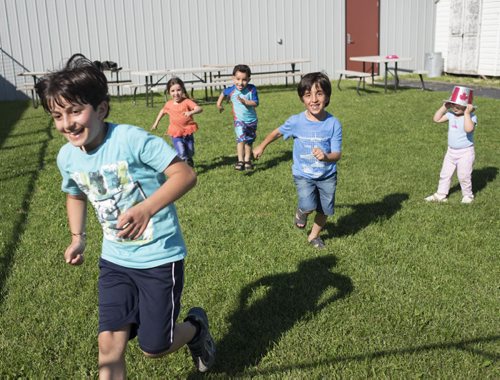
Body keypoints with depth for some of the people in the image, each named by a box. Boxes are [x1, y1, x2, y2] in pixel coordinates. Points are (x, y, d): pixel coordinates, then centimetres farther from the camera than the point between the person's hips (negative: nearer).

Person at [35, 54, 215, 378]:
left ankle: (196, 326, 37)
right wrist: (78, 237, 7)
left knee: (153, 348, 4)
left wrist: (147, 209, -37)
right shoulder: (67, 157, -2)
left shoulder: (132, 139, -22)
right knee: (109, 344, -1)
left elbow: (186, 175, -24)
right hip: (115, 260, 5)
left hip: (160, 256, -5)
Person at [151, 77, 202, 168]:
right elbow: (163, 111, 23)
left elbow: (199, 109, -27)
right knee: (181, 153, -19)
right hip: (176, 134, 1)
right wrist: (156, 123, 28)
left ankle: (189, 161, 44)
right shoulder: (169, 104, 0)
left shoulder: (186, 102, -13)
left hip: (188, 133, -1)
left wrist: (191, 112, -47)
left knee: (190, 153, 13)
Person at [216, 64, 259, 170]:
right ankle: (240, 161, -24)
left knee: (249, 142, 15)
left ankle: (247, 161, 29)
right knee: (241, 139, -22)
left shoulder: (252, 89, -15)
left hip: (252, 120, 2)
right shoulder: (231, 90, -11)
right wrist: (219, 103, 14)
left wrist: (245, 101, -33)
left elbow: (255, 103, -21)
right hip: (239, 120, -1)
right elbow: (223, 93, 12)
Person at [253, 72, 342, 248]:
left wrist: (326, 157, -39)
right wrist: (261, 146, 19)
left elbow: (337, 154, -16)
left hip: (327, 175, 1)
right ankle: (301, 212, 19)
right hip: (303, 174, -1)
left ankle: (314, 235, 42)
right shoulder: (296, 121, -14)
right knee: (308, 206, -20)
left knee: (325, 209, 11)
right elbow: (278, 132, 6)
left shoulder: (333, 124, -16)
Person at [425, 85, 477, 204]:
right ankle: (441, 195, 25)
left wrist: (467, 113, -35)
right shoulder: (451, 114, -1)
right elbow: (436, 119, 2)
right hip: (451, 151, 6)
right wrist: (444, 107, -5)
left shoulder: (471, 117, -19)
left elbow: (468, 129, -38)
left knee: (464, 176, 3)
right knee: (445, 174, 13)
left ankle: (467, 195, 24)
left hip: (465, 152, -6)